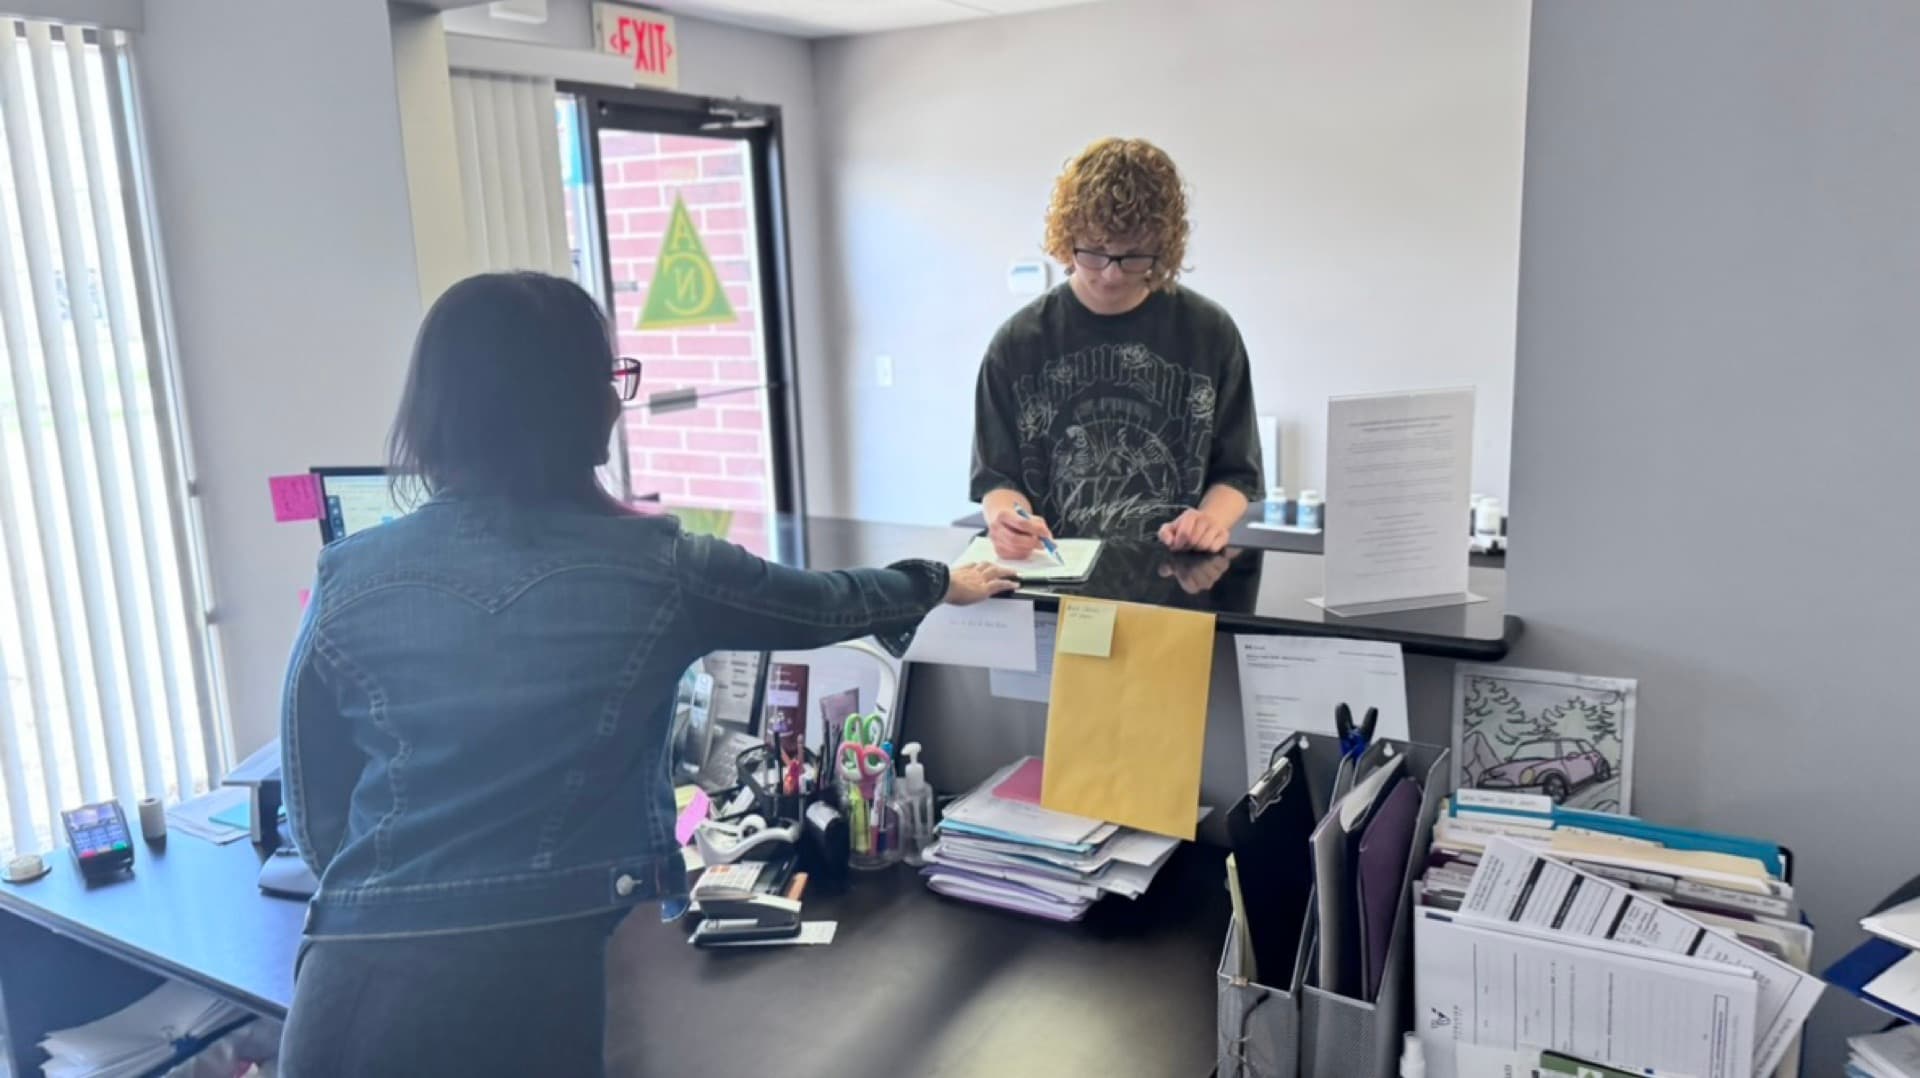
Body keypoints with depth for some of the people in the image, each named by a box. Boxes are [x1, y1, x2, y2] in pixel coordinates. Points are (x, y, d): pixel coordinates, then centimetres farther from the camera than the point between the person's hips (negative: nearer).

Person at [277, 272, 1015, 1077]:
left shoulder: (348, 581, -1)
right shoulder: (652, 569, -5)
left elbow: (313, 817, 9)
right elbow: (822, 606, 13)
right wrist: (943, 583, 32)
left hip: (354, 981, 2)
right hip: (529, 974, -2)